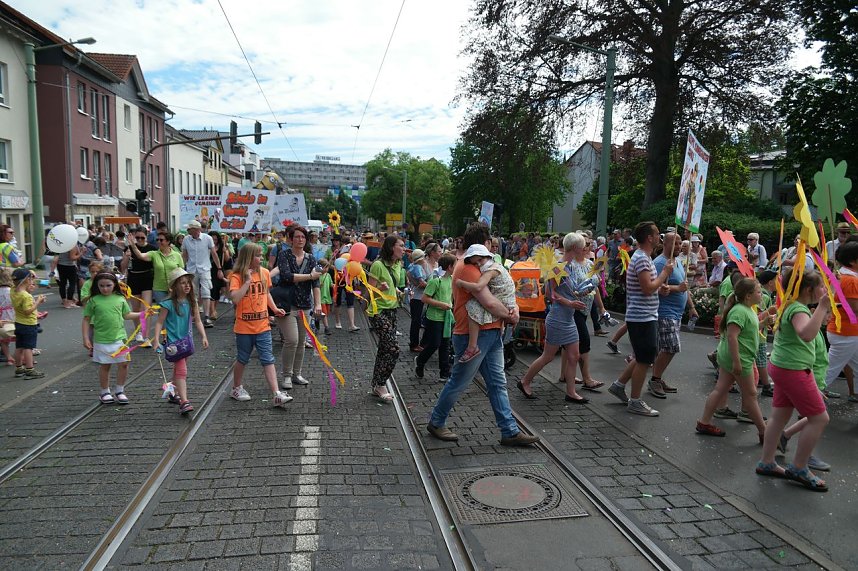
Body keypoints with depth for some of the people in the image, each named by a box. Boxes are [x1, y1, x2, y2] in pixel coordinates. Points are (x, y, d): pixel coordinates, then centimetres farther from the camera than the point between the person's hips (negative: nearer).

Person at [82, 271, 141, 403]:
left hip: (119, 338, 2)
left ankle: (119, 391, 19)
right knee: (104, 366, 10)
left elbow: (127, 315, 13)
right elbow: (86, 320, 0)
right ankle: (105, 392, 26)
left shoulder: (120, 299, 2)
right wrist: (86, 338, -3)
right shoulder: (93, 301, -4)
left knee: (124, 364, 2)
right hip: (101, 340, -2)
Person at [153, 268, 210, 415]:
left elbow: (197, 321, 7)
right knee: (181, 370, -16)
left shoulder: (192, 302, 3)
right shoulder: (169, 304, -12)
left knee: (179, 369, 21)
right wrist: (156, 341, -17)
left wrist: (203, 337, -3)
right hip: (174, 341, -6)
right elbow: (159, 322, -9)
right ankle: (184, 402, -20)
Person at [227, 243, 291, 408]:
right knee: (242, 359, 14)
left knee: (268, 360, 0)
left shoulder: (264, 273, 3)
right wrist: (248, 280, -27)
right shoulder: (237, 277, -11)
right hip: (244, 327, -3)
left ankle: (276, 395, -3)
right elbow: (235, 298, -27)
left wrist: (275, 309, 5)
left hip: (263, 326, 3)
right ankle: (237, 388, 35)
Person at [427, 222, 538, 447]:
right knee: (458, 383, 5)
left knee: (498, 383, 11)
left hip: (491, 334, 10)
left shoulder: (479, 266, 14)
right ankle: (436, 422, 24)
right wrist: (510, 316, -9)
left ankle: (510, 431, 17)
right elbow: (490, 303, -26)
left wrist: (513, 308, -5)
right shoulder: (468, 269, -19)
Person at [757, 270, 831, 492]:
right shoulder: (799, 310, -20)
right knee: (819, 418, -2)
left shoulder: (792, 306, 11)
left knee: (780, 416, 14)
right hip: (793, 370, -10)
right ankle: (798, 469, 7)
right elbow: (807, 334, -42)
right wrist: (822, 307, -42)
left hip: (783, 367, 10)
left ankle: (766, 463, 22)